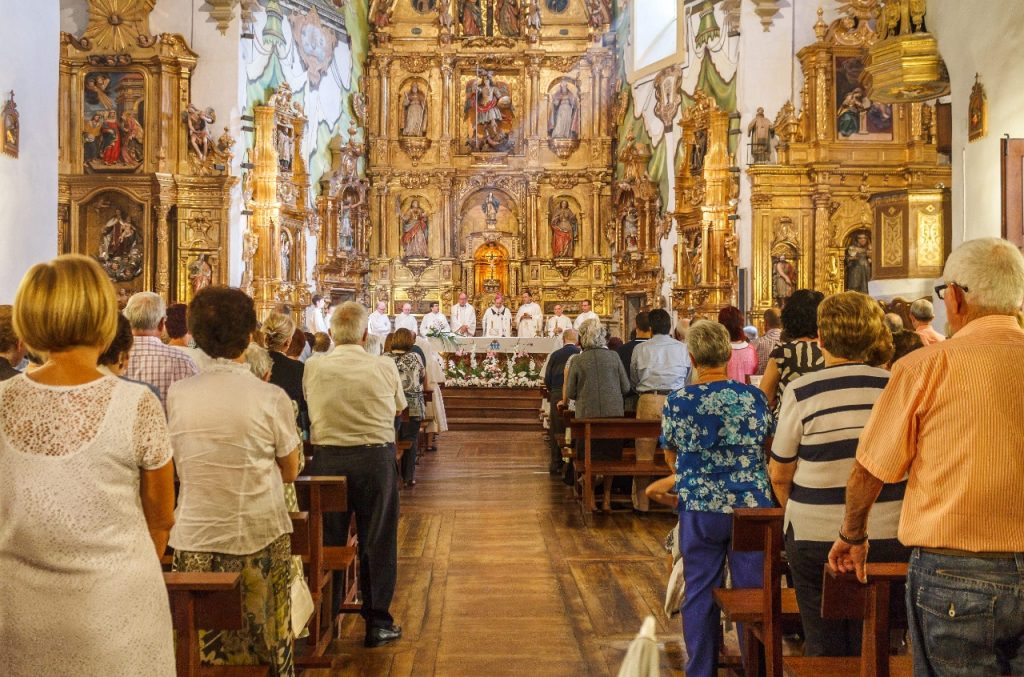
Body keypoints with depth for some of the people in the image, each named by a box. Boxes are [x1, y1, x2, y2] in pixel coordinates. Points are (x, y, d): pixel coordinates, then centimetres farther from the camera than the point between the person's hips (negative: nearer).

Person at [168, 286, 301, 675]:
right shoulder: (271, 398, -13)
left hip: (193, 539, 3)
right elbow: (290, 471, -2)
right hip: (259, 540, -2)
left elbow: (183, 468, 6)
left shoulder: (177, 395, -5)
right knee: (267, 643, 14)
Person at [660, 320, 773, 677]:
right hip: (752, 506, 1)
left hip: (699, 508, -1)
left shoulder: (677, 402, -8)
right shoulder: (755, 397, -5)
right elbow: (768, 445, 10)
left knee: (700, 594, 11)